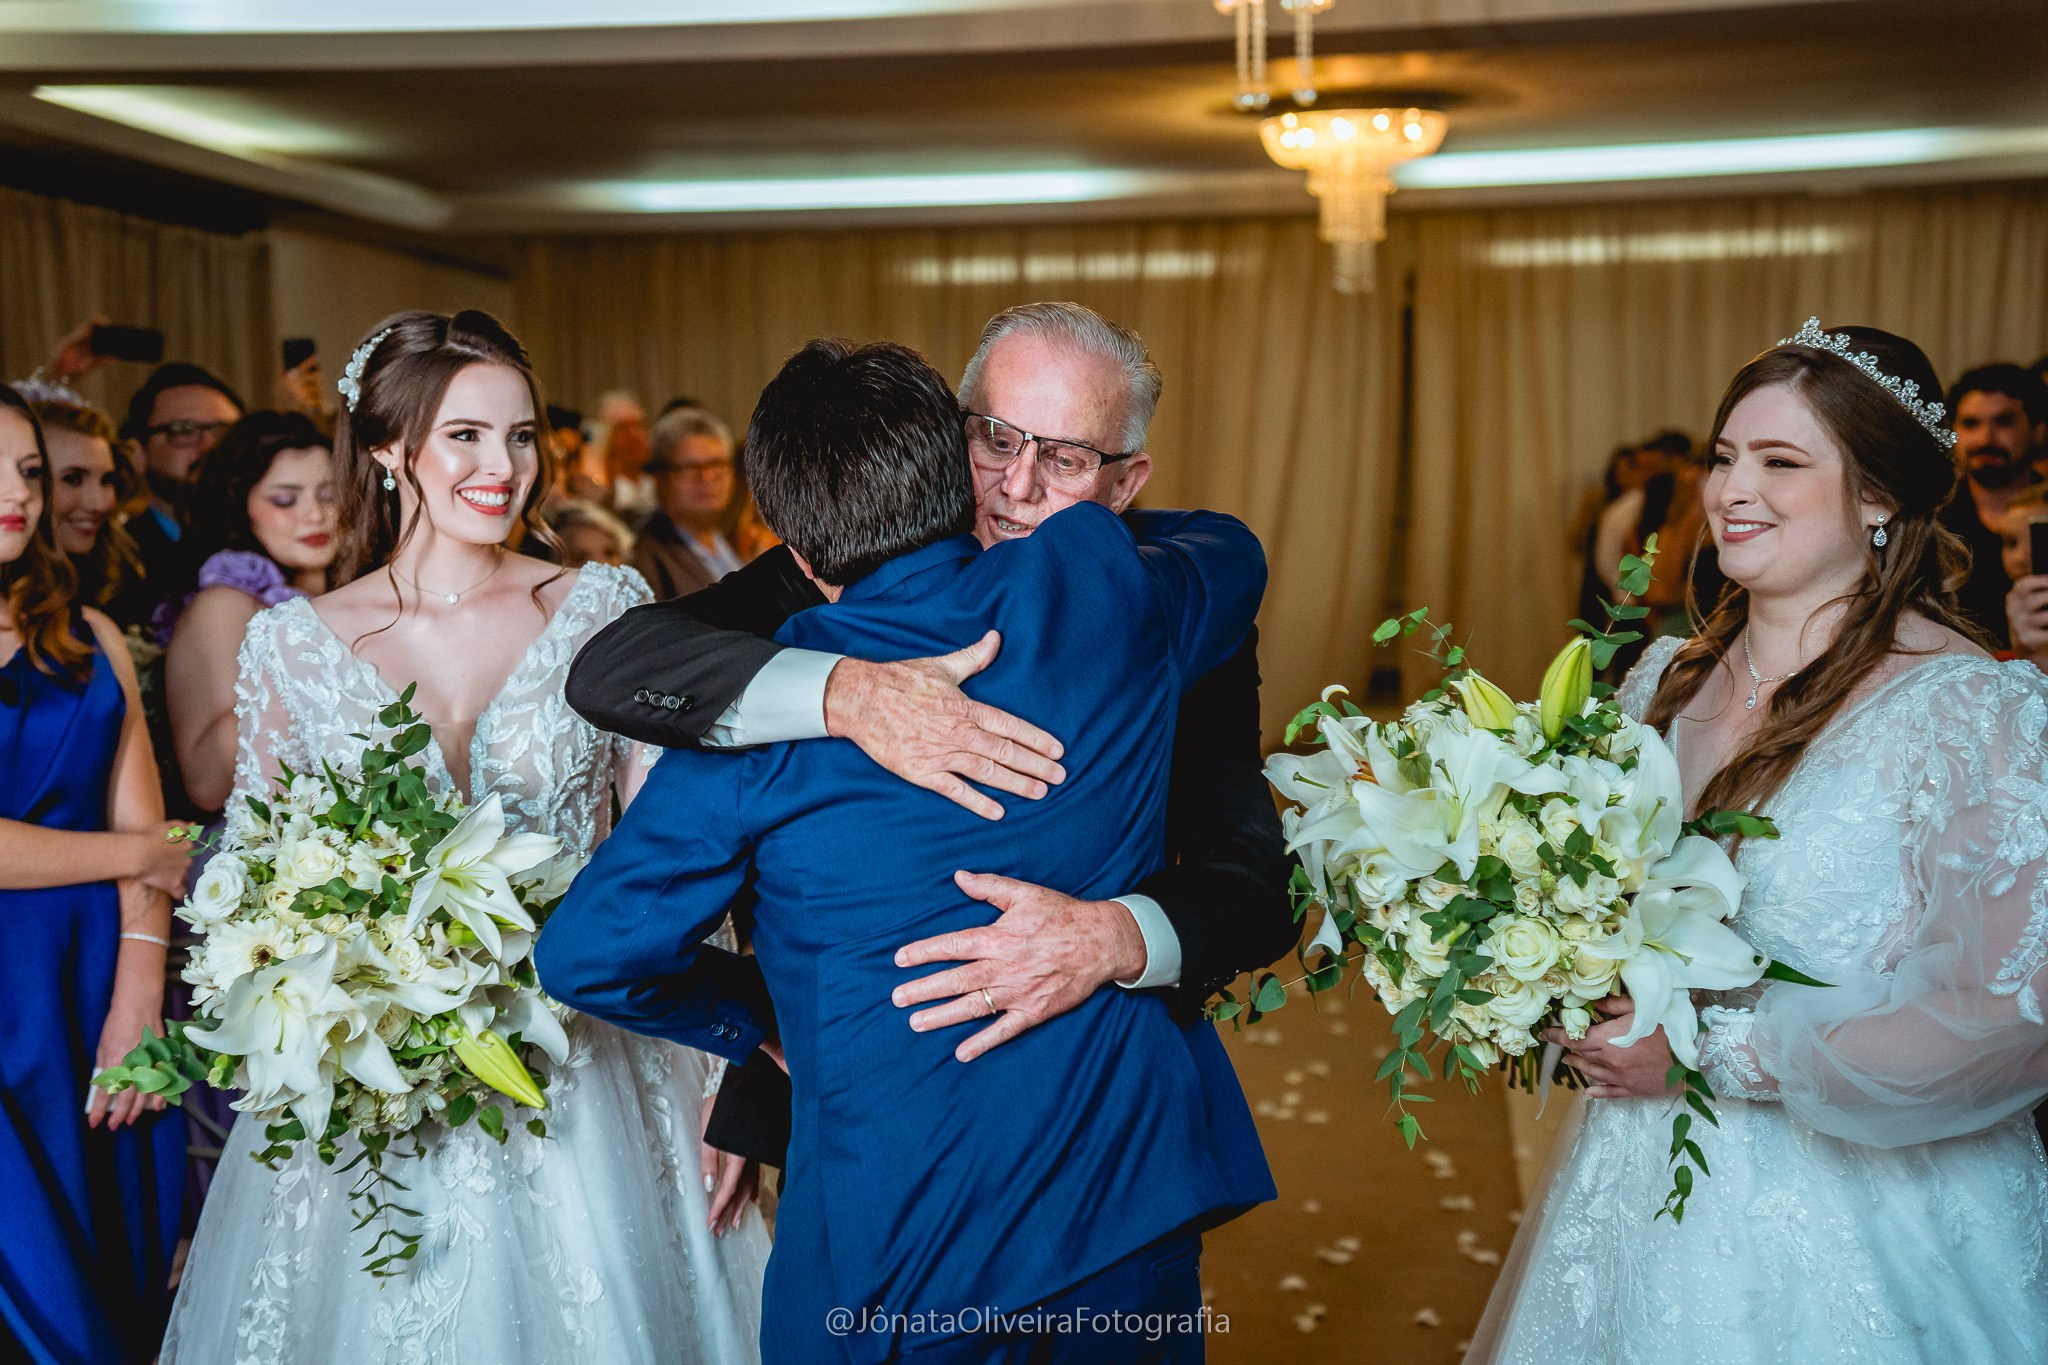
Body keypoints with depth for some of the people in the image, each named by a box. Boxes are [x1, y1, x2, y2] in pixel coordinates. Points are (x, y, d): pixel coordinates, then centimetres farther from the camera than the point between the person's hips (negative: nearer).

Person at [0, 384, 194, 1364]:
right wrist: (138, 856, -3)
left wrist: (138, 999, -9)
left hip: (107, 986, 4)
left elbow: (140, 822, 1)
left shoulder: (90, 639, 8)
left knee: (129, 1277, 11)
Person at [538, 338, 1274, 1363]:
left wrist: (762, 1013, 10)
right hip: (1132, 1196, 3)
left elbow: (585, 957, -6)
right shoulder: (1104, 591, -7)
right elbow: (1229, 550, 19)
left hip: (899, 1233, -3)